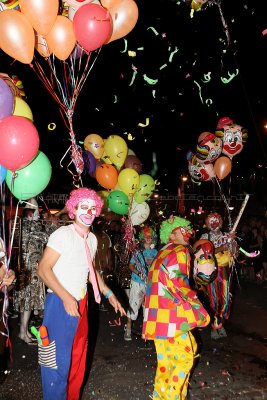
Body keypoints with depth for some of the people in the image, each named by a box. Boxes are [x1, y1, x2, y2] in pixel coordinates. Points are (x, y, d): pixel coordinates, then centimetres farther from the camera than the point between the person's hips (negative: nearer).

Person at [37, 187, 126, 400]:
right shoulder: (63, 234, -14)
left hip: (81, 304, 7)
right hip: (60, 303, -7)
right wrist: (66, 297, -24)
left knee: (78, 359, 17)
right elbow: (43, 269, -17)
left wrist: (109, 294, 15)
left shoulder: (92, 239, 9)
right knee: (58, 360, 0)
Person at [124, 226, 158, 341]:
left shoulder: (155, 252, 7)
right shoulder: (137, 251, 0)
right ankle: (128, 329, 9)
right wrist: (138, 273, -16)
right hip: (137, 283, -3)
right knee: (133, 305, -3)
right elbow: (131, 265, 0)